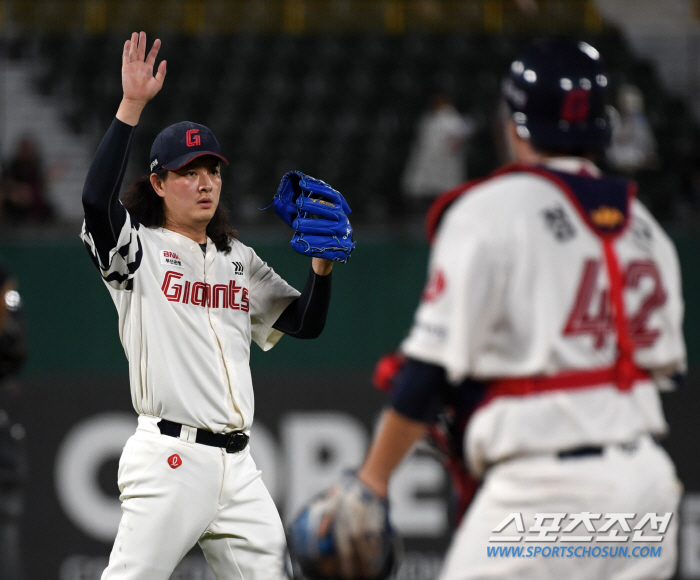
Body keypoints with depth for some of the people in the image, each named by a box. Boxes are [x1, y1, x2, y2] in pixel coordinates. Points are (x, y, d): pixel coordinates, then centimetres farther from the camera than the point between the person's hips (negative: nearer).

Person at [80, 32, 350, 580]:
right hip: (170, 457, -6)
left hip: (237, 465, 6)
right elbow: (96, 199, -20)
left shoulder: (240, 260, 20)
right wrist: (132, 105, -23)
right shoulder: (138, 249, 0)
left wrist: (323, 261, 0)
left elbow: (306, 324, 18)